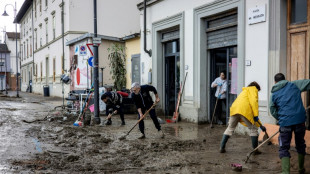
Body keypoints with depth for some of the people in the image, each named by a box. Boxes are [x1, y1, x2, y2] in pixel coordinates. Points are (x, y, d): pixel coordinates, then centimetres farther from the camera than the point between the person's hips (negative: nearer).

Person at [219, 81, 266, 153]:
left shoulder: (244, 91, 39)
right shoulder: (253, 89, 17)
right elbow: (253, 101, -5)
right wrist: (256, 115, -8)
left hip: (234, 109, 7)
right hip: (244, 110, -7)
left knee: (230, 128, 17)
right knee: (253, 129, 8)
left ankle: (222, 148, 14)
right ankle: (255, 150, 11)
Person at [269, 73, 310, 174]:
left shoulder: (273, 94, 10)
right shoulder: (295, 84, 9)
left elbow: (273, 112, 12)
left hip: (285, 123, -1)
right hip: (300, 120, 2)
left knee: (284, 148, 7)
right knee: (300, 145, 21)